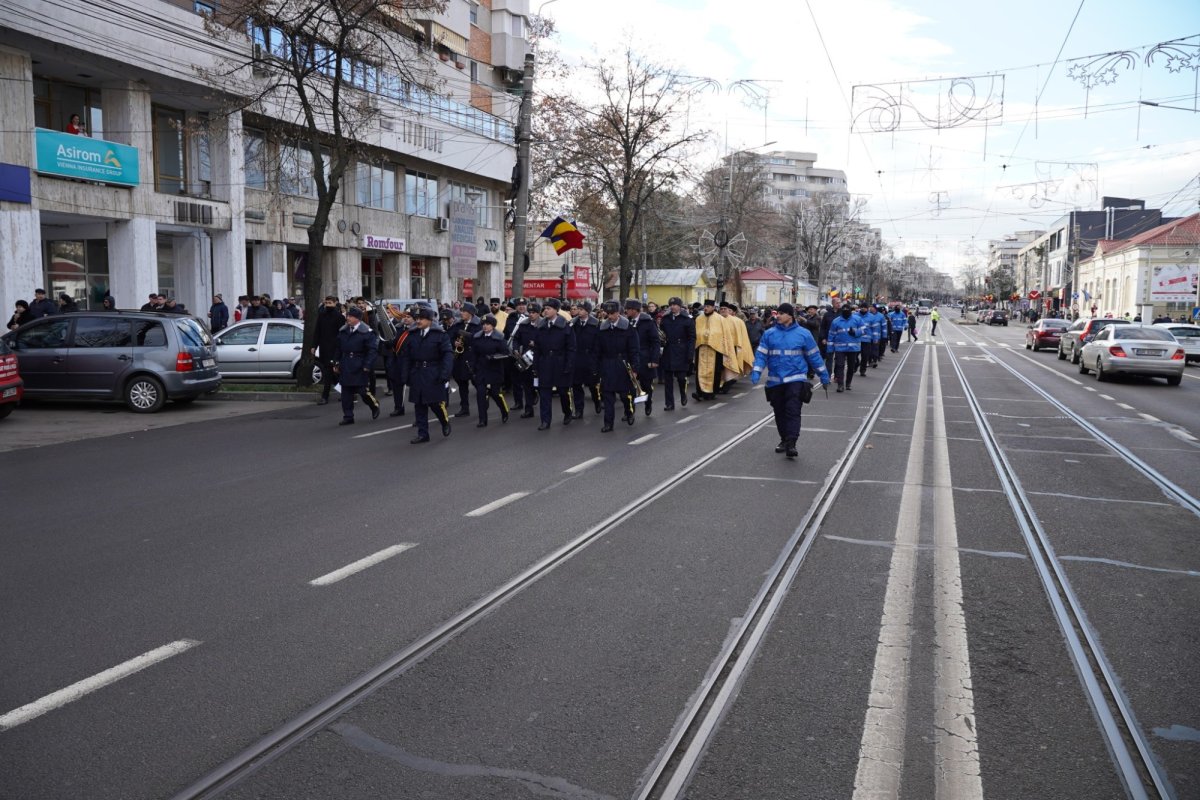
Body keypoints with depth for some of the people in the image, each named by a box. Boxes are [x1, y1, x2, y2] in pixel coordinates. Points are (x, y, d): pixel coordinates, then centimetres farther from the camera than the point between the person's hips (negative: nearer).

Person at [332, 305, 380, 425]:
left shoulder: (366, 332, -9)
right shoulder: (342, 331, 10)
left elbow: (372, 350, -11)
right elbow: (338, 348, 17)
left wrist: (367, 366, -15)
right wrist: (336, 363, 12)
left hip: (360, 367, -5)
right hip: (345, 367, 5)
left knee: (362, 391, -4)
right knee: (346, 393, 4)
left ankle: (374, 405, 25)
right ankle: (348, 417, 12)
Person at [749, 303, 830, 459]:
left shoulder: (803, 333, -1)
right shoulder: (769, 334, 2)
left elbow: (814, 356, 7)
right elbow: (761, 354, 1)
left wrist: (823, 375, 11)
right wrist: (756, 372, -13)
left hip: (795, 379, -3)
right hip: (775, 380, 3)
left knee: (793, 411, -12)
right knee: (780, 412, 12)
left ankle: (791, 443, -14)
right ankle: (784, 440, 27)